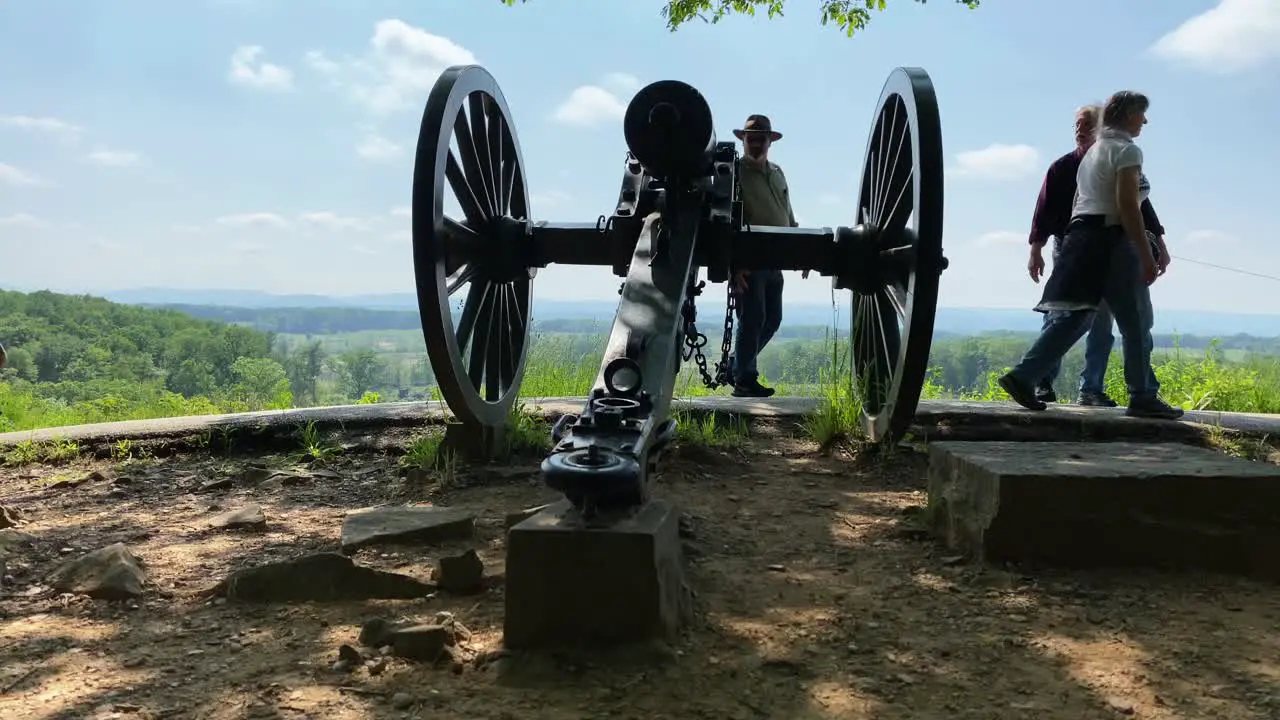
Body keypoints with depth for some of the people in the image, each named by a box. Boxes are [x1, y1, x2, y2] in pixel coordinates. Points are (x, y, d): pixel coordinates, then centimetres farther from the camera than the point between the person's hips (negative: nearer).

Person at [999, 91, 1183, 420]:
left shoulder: (1093, 151, 22)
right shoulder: (1126, 150, -7)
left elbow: (1077, 203, 22)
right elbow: (1127, 205, -17)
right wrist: (1147, 255, -18)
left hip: (1083, 239, 9)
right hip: (1111, 240, -9)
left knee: (1073, 317, 7)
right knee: (1136, 322, 0)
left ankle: (1022, 377, -1)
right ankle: (1143, 397, 7)